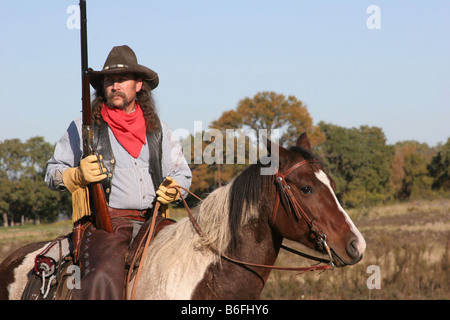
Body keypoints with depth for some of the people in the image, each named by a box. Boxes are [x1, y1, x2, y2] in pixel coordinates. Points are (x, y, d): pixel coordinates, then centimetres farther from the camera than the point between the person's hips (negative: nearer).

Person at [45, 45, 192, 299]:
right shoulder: (84, 128, 11)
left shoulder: (158, 129, 20)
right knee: (106, 280, -33)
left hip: (152, 223, 4)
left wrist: (173, 189, 0)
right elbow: (52, 173, 13)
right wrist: (78, 175, -9)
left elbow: (182, 173, 24)